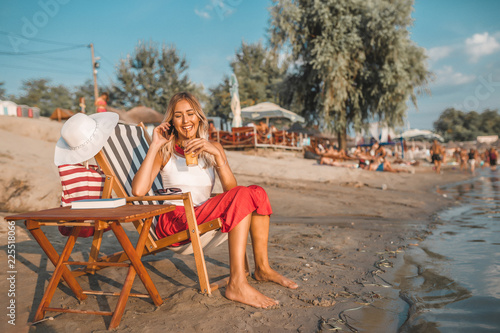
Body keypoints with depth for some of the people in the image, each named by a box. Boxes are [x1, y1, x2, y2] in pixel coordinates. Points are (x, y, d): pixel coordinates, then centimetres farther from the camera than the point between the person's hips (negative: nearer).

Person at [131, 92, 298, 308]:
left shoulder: (213, 149, 11)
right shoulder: (165, 152, 0)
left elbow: (231, 189, -6)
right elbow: (138, 190, -18)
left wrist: (216, 153, -18)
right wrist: (154, 146, -14)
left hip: (204, 217, 5)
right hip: (173, 222, -5)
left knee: (257, 192, -14)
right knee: (243, 196, -25)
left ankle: (262, 268, -7)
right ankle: (236, 285, -31)